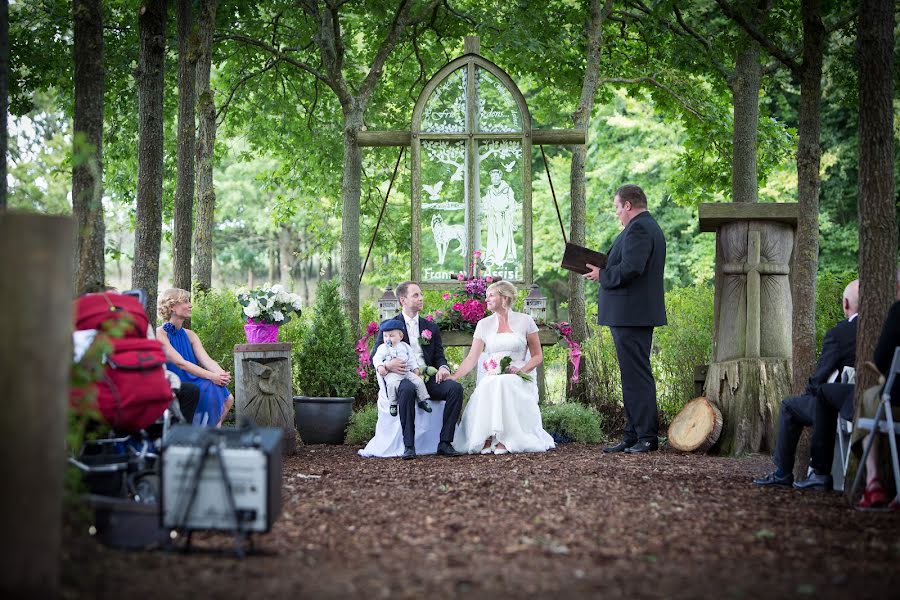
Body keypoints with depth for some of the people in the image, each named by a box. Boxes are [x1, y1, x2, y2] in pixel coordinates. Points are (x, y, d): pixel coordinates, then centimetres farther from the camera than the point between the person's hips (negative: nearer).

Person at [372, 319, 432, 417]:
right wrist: (380, 366, -19)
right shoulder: (382, 348, 9)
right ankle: (393, 404, -21)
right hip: (391, 373, -4)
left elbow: (411, 358, 19)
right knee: (392, 383, -34)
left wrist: (416, 368, 8)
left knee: (419, 381, -10)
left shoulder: (405, 346, 18)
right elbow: (376, 358, 0)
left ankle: (423, 400, 5)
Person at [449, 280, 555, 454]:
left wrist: (521, 370, -11)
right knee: (486, 387, -35)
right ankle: (487, 439, -33)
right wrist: (453, 377, -8)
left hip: (518, 379, -2)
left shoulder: (525, 321, 6)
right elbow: (472, 358, 7)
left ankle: (503, 439, -34)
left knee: (502, 384, -37)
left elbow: (537, 356, 8)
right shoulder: (484, 324, 12)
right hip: (491, 378, 2)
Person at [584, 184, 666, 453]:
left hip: (631, 315, -11)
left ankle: (647, 437, -6)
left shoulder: (638, 229, -15)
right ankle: (633, 436, 16)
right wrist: (604, 271, 13)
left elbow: (630, 269, -25)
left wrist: (602, 275, -11)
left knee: (637, 376, -8)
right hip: (637, 315, 11)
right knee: (632, 377, 12)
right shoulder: (649, 227, 19)